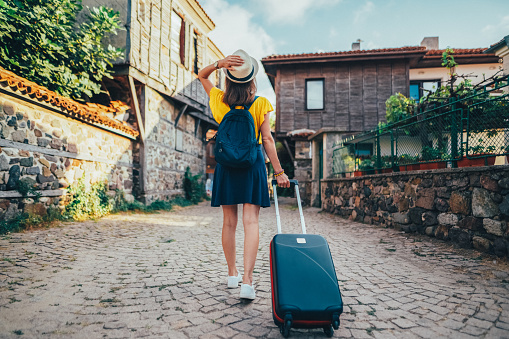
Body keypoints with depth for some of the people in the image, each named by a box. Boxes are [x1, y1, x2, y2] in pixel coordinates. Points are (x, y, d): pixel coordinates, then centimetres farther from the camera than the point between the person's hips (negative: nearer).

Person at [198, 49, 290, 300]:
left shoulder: (219, 101, 0)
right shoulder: (260, 104, -5)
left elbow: (201, 75, 17)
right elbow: (267, 139, -7)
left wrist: (219, 63, -1)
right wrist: (279, 171, -2)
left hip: (226, 164, 2)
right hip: (252, 164, -2)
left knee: (229, 222, 11)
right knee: (251, 222, -2)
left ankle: (233, 274, 25)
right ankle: (247, 282, -7)